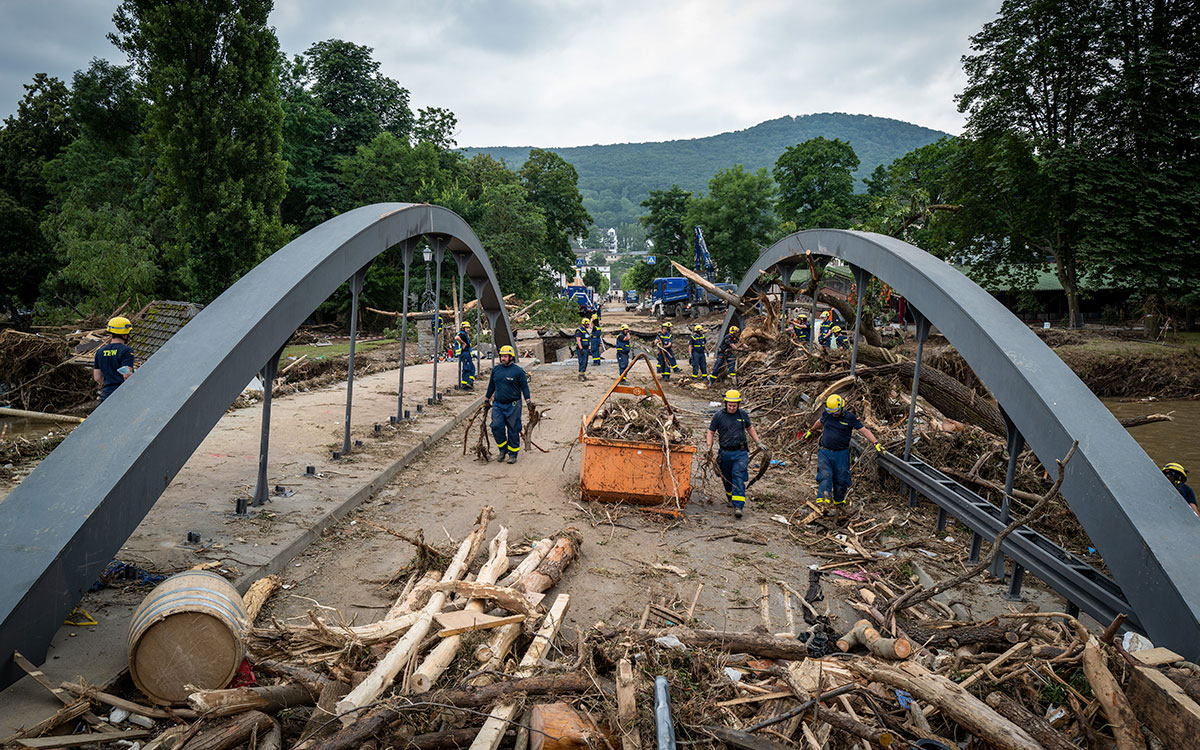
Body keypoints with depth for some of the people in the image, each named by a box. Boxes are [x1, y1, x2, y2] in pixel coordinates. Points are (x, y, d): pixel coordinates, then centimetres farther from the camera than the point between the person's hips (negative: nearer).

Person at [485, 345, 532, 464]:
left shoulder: (518, 371, -4)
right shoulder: (495, 369, 8)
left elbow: (524, 387, -1)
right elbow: (491, 386, 20)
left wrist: (528, 401, -10)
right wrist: (486, 399, 25)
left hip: (513, 405, -3)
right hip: (498, 404, 4)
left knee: (513, 430, 1)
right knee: (496, 426, -8)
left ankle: (513, 454, 13)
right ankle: (503, 449, 12)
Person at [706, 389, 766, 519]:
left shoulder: (743, 415, 5)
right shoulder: (718, 416, -2)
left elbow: (750, 428, 22)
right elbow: (710, 432, 4)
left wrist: (758, 442, 19)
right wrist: (709, 447, -7)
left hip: (741, 453, 0)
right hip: (725, 453, 0)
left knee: (739, 478, -11)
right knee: (727, 479, 11)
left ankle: (738, 506, -16)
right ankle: (730, 498, 36)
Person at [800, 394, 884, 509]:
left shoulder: (851, 418, -5)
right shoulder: (826, 414, 2)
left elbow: (864, 431, -8)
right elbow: (819, 422, 24)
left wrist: (876, 443, -19)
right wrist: (810, 431, 39)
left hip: (841, 454, -1)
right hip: (825, 452, 1)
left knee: (841, 479, 6)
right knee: (825, 476, -12)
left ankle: (839, 501, 27)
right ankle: (822, 501, -23)